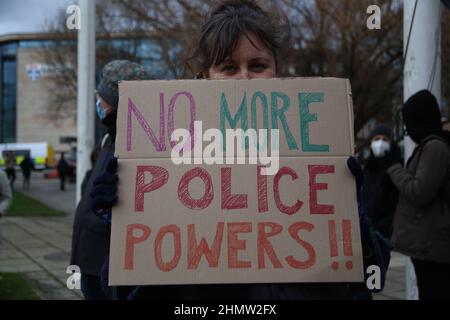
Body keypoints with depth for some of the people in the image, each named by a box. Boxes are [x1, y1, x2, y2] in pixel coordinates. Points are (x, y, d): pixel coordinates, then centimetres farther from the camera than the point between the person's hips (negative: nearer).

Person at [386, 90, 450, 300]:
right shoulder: (432, 145, 17)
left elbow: (419, 193, -19)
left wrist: (395, 169, -7)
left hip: (431, 245, -10)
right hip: (428, 243, 10)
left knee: (432, 294, -8)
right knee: (432, 293, 14)